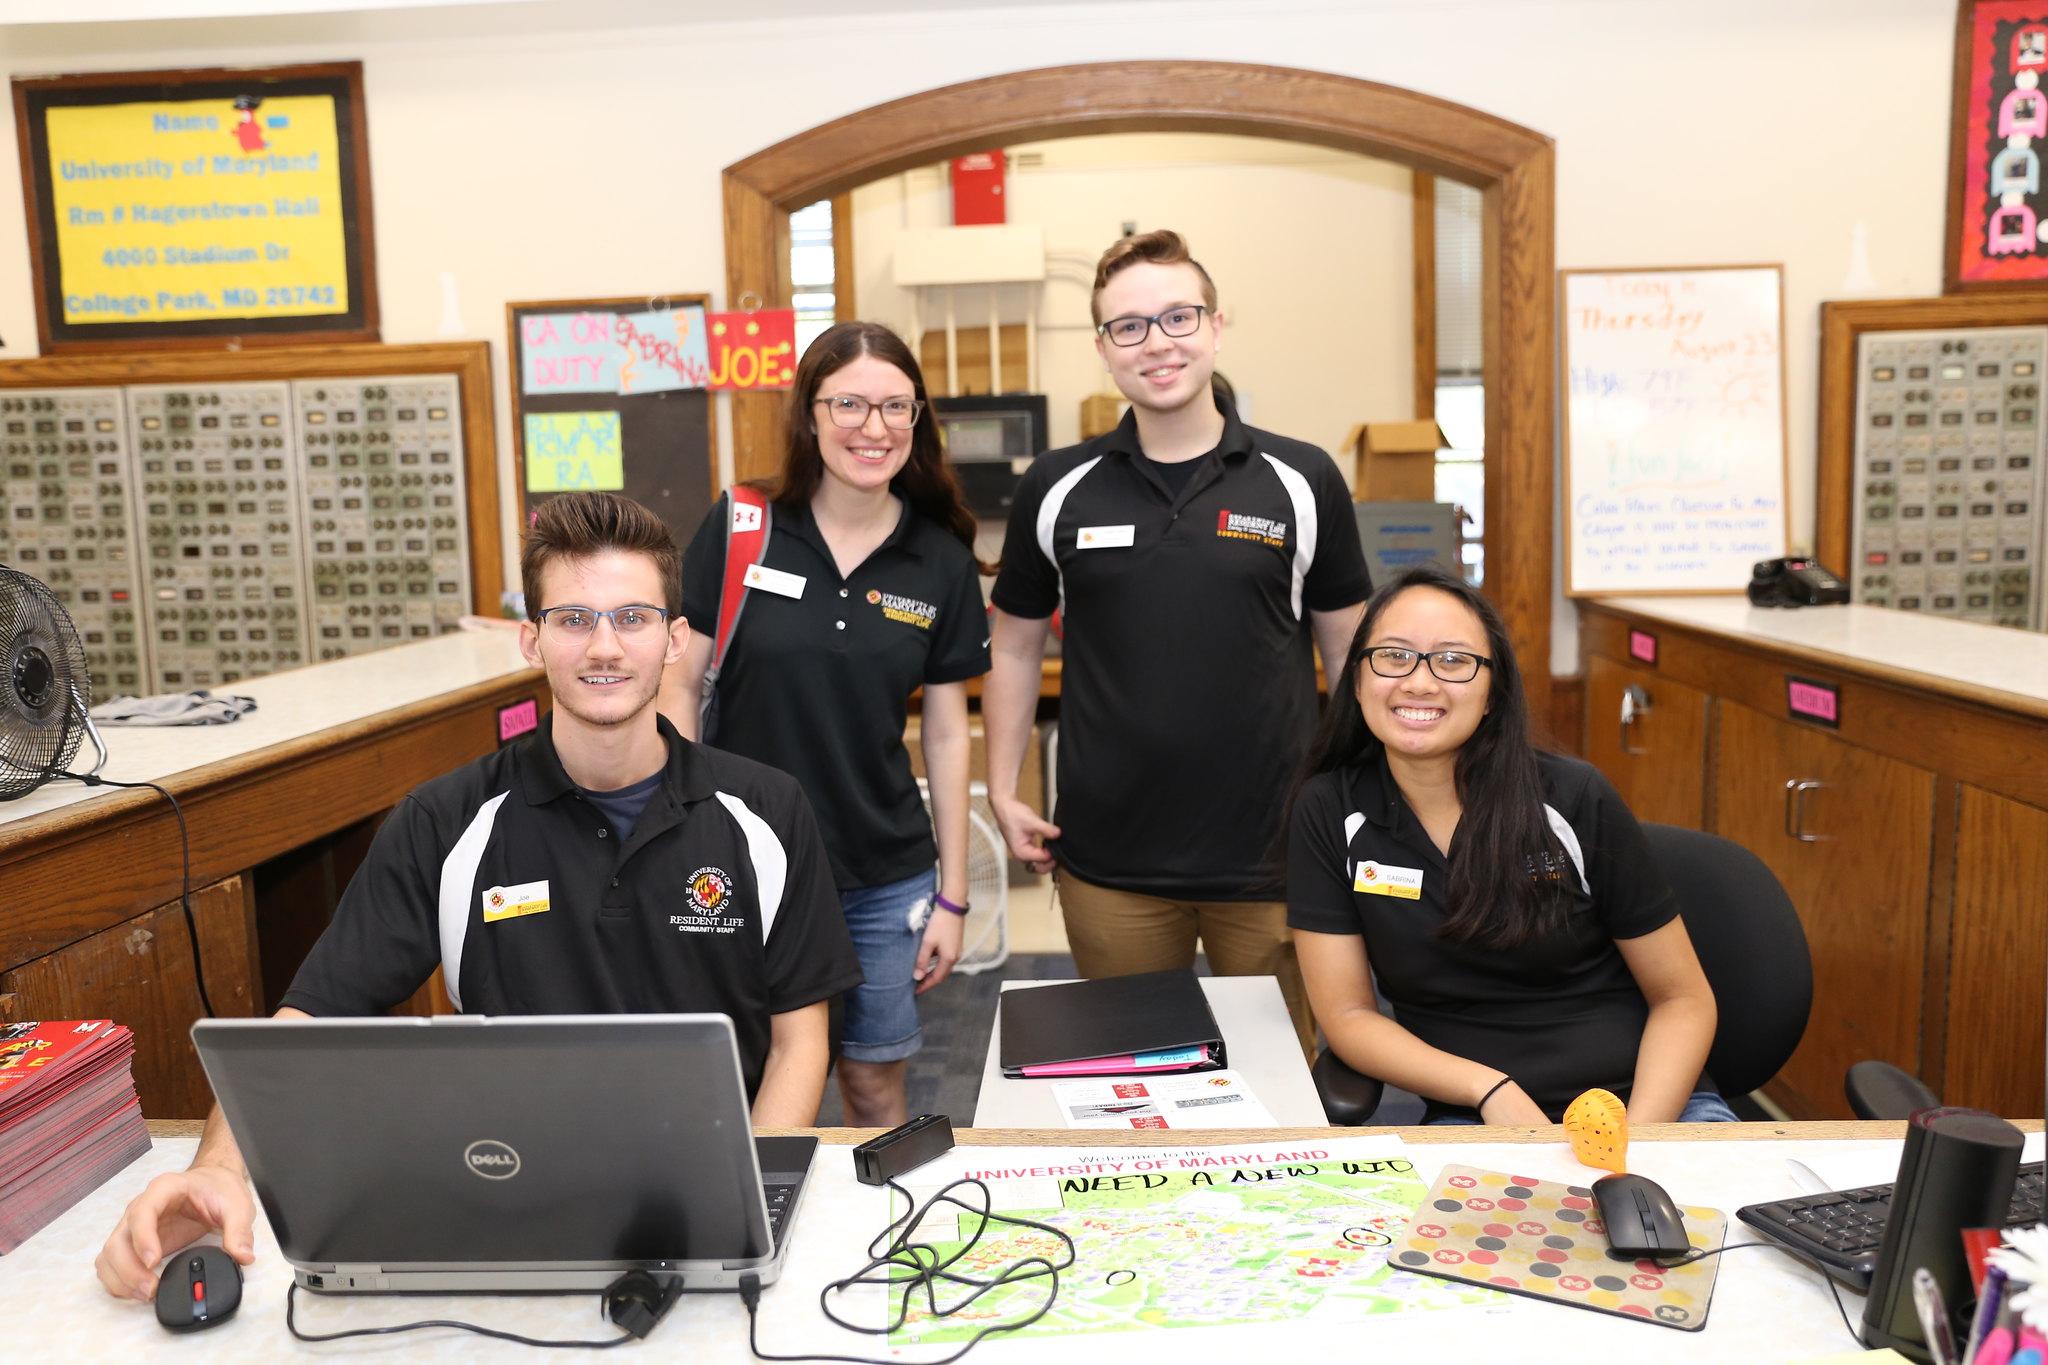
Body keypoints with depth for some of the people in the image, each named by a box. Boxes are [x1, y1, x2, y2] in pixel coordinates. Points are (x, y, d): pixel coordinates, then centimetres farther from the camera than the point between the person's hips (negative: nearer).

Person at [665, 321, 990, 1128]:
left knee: (875, 1085, 14)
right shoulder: (738, 530, -7)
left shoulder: (941, 563, -1)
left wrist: (952, 895, 5)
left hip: (885, 881, 2)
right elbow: (682, 685, -1)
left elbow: (945, 735, 3)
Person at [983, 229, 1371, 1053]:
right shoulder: (1057, 489, 1)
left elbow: (1350, 651, 5)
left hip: (1274, 853, 0)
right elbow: (1015, 646, 9)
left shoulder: (1302, 481, -2)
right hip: (1109, 862, 1)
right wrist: (1003, 794, 4)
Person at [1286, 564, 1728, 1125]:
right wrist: (1493, 1093, -16)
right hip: (1473, 1117, 1)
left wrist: (1635, 1136, -15)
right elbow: (1348, 1014, -2)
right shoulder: (1327, 814, -4)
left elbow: (1683, 997, 1)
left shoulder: (1574, 799, -5)